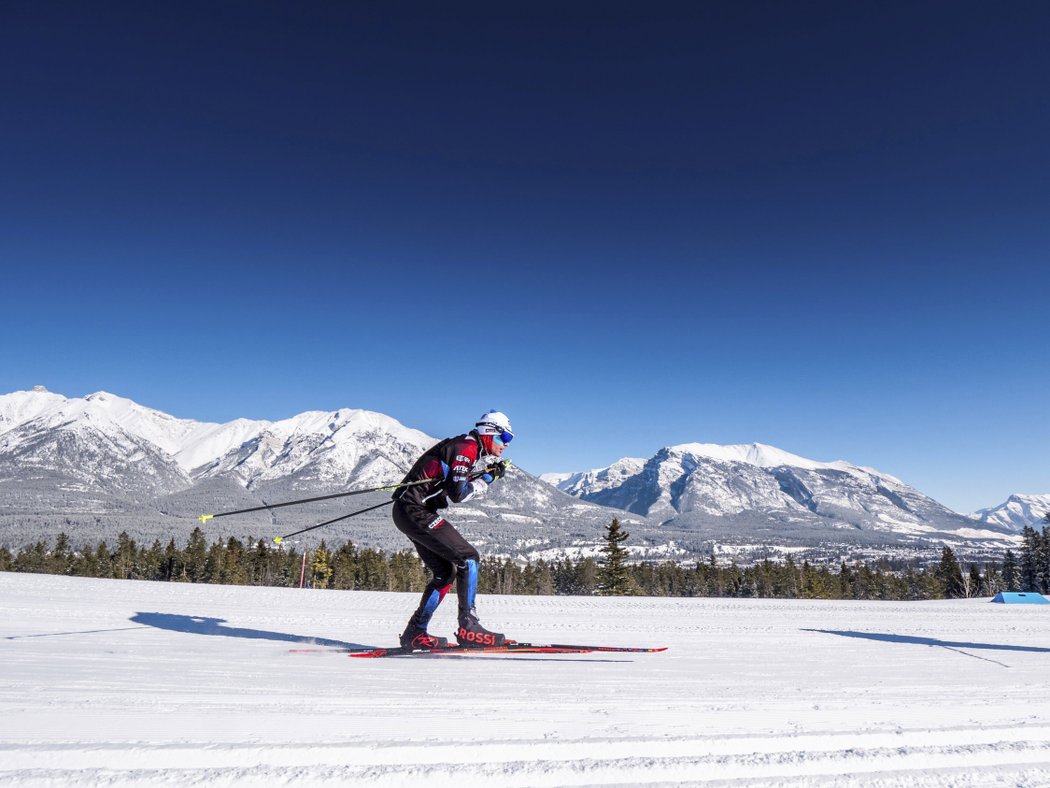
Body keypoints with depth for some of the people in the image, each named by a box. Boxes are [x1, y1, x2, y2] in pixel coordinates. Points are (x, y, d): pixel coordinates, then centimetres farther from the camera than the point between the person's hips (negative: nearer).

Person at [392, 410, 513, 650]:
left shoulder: (466, 448, 18)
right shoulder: (466, 448, -12)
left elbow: (456, 489, 16)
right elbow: (458, 494, -20)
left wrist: (489, 474, 6)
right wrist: (486, 479, -6)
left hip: (409, 512, 10)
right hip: (415, 511, -10)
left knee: (445, 572, 13)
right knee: (468, 558, -10)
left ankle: (415, 632, 16)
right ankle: (468, 627, -9)